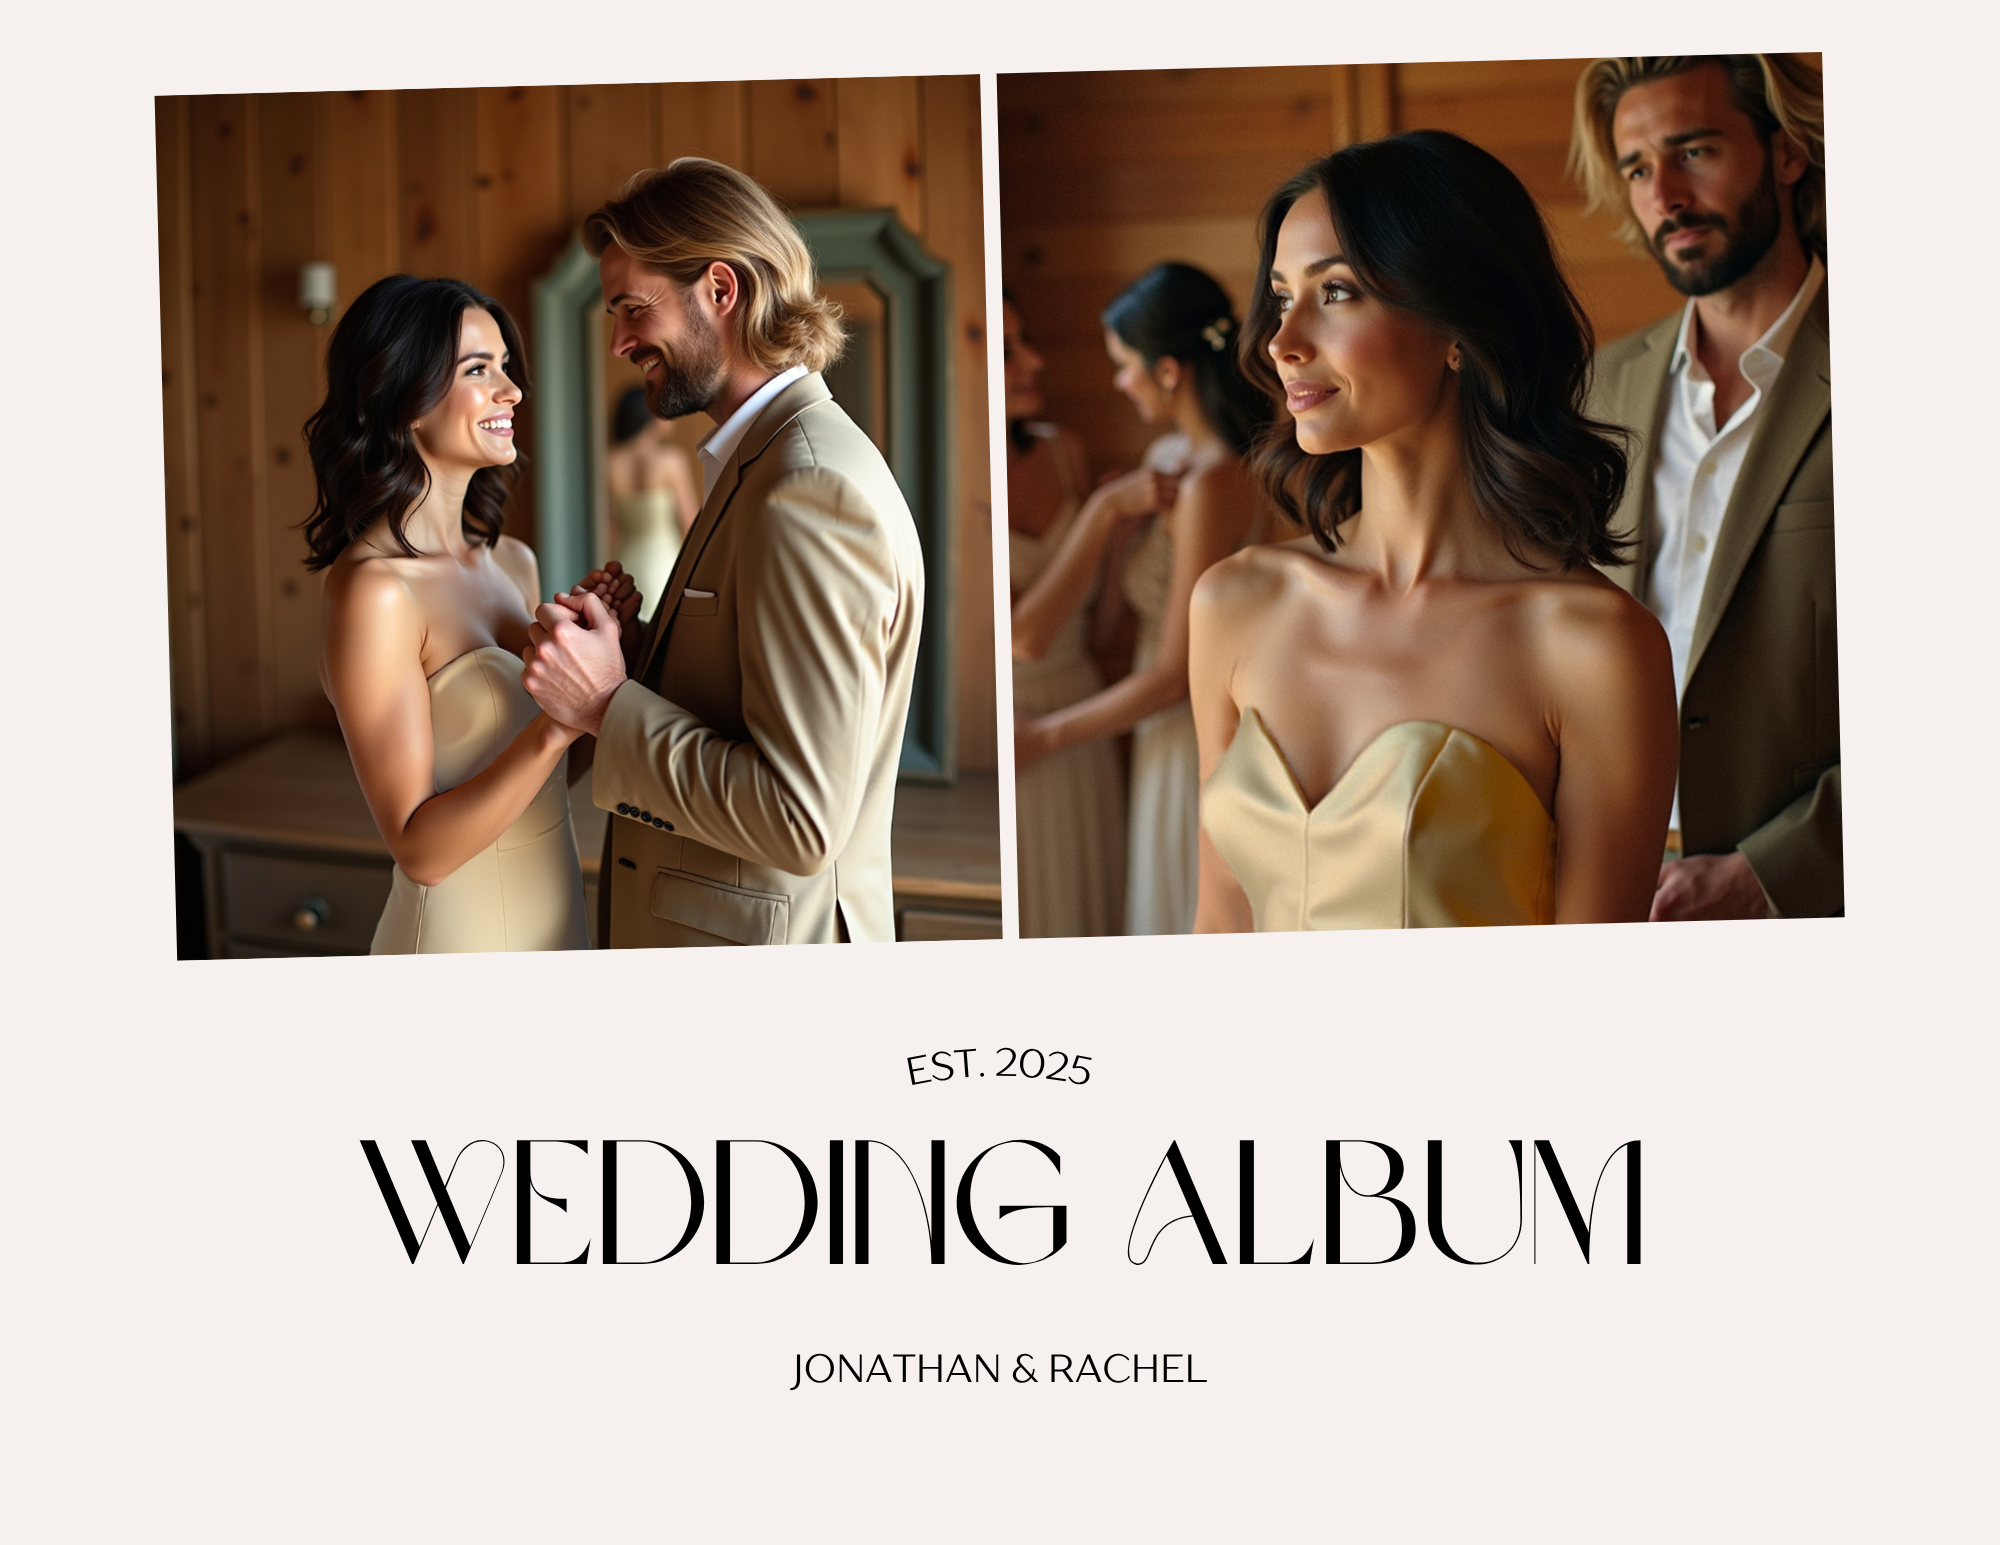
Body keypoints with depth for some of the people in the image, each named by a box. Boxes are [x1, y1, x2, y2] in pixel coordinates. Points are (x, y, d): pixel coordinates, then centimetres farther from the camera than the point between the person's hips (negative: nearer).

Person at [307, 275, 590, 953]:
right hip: (461, 930, -7)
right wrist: (557, 725, -31)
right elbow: (421, 850, -21)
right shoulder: (373, 592, -19)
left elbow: (545, 782, 10)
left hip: (555, 918, 7)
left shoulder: (513, 563, 3)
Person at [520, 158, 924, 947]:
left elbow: (801, 819, -25)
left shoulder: (813, 488, -21)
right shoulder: (767, 460, 11)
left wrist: (607, 704, -18)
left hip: (756, 940, -9)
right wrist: (631, 650, -3)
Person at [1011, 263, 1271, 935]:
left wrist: (1049, 733, -13)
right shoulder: (1171, 455, 5)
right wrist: (1110, 508, -6)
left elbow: (1175, 674, -21)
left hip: (1199, 746, -9)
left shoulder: (1212, 484, -23)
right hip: (1171, 735, 9)